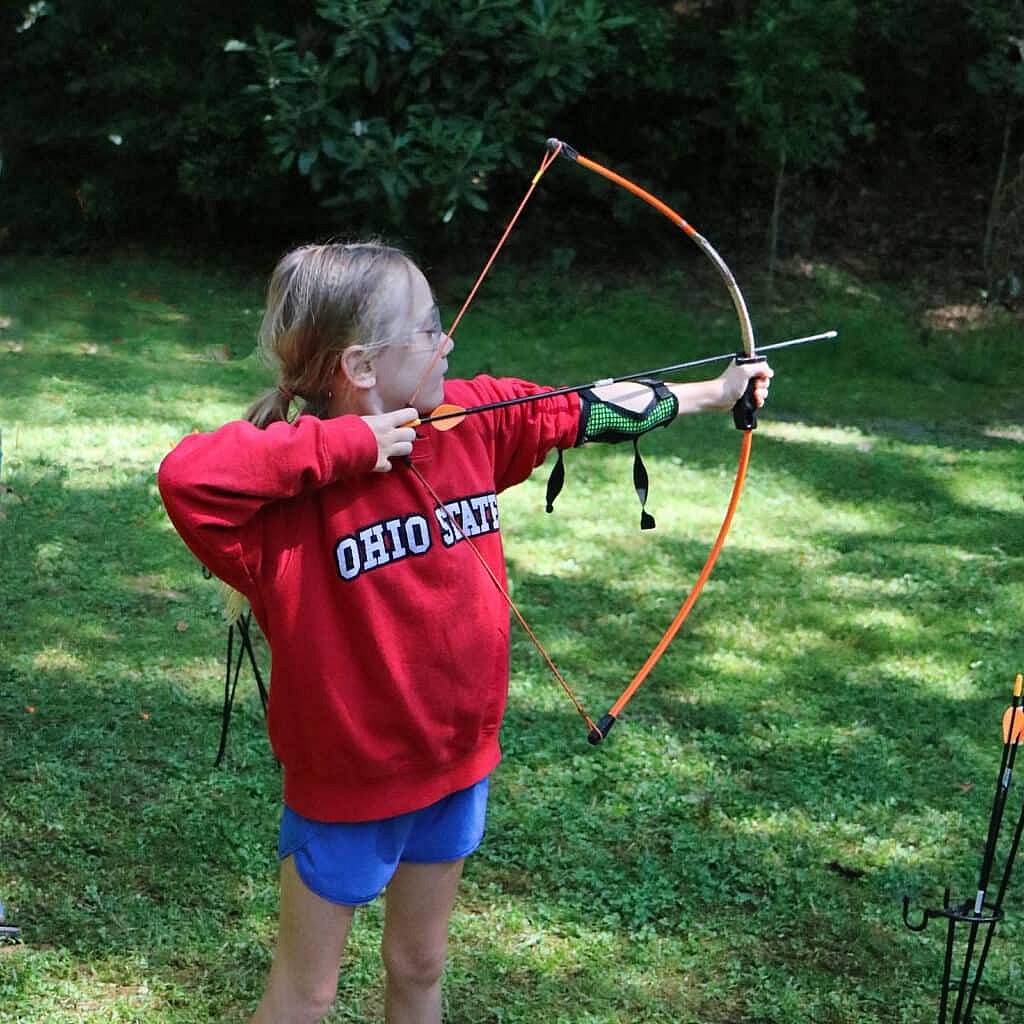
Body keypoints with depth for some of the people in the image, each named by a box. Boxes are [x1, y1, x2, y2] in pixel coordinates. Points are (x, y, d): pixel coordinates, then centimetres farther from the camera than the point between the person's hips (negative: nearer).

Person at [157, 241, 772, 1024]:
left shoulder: (472, 422, -6)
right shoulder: (300, 481, -25)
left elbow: (580, 408, 8)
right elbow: (188, 477, -44)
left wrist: (715, 393, 17)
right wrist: (346, 443, -37)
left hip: (458, 761, 6)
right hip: (348, 784, -6)